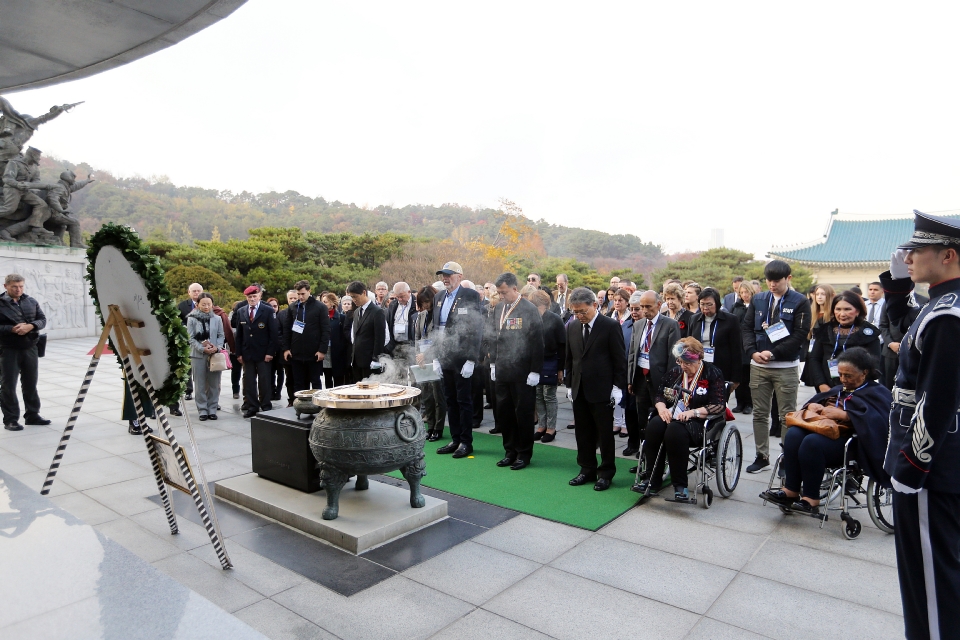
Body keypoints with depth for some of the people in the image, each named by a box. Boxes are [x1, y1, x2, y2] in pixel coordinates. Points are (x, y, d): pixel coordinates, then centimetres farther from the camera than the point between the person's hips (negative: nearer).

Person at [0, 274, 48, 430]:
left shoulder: (31, 302, 8)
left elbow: (42, 319, 6)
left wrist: (30, 326, -13)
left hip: (30, 348, 4)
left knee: (30, 384, 12)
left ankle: (32, 415, 22)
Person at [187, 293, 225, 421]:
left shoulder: (217, 319, 5)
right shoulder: (192, 319, 1)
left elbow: (221, 336, 7)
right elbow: (191, 338, -2)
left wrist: (217, 348, -11)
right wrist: (203, 348, -15)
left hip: (215, 355, 1)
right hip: (198, 355, -1)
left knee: (214, 384, 5)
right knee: (200, 385, 4)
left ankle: (212, 409, 14)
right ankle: (202, 410, 12)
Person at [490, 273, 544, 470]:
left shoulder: (529, 309, -9)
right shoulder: (498, 309, 8)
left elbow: (537, 341, -10)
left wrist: (535, 371, -12)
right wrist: (493, 363, 12)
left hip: (522, 373, -5)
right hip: (502, 371, 6)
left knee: (523, 413, 4)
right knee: (503, 412, 9)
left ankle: (524, 453, 18)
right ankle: (510, 451, 23)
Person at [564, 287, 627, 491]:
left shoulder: (611, 326, -9)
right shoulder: (572, 326, 6)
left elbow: (619, 360, -7)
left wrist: (617, 387, -9)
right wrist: (570, 383, 12)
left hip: (602, 390, -5)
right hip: (579, 390, 5)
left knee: (605, 434, 5)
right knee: (583, 432, 12)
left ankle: (606, 473, 19)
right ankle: (587, 470, 26)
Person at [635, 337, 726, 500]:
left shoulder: (713, 374, 0)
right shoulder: (674, 372, 14)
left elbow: (719, 406, -9)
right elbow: (659, 394, 17)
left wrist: (693, 412, -21)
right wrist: (662, 408, -6)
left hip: (700, 422, -4)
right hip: (672, 416, 5)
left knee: (675, 430, -37)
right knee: (654, 426, -30)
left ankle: (680, 485, -24)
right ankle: (653, 479, -21)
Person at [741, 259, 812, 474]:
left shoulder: (800, 302, -3)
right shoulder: (758, 299, 8)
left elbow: (800, 334, -10)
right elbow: (746, 327, 7)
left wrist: (773, 353, -16)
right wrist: (753, 352, -8)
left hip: (786, 367, -4)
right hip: (758, 366, 4)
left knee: (787, 416, 4)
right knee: (759, 414, 10)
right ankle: (762, 455, 21)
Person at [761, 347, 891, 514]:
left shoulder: (877, 392, 6)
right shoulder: (841, 389, 27)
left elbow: (876, 418, -14)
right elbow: (817, 400, 25)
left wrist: (841, 414, -20)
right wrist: (812, 405, 1)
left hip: (851, 441, -6)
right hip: (824, 430, 7)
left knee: (812, 442, -35)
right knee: (793, 434, -26)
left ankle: (811, 499, -25)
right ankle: (791, 490, -25)